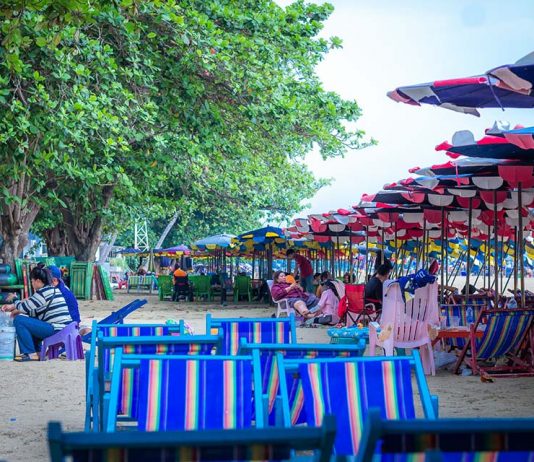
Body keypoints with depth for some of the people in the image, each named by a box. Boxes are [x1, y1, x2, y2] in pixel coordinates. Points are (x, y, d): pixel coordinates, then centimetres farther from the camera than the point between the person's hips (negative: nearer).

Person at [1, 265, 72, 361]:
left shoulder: (43, 292, -11)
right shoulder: (53, 290, 18)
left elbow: (26, 307, -8)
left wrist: (15, 305, 12)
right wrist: (18, 310, 18)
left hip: (56, 330, -10)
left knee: (19, 320, -8)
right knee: (30, 323, 29)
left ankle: (31, 354, -6)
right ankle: (36, 351, 22)